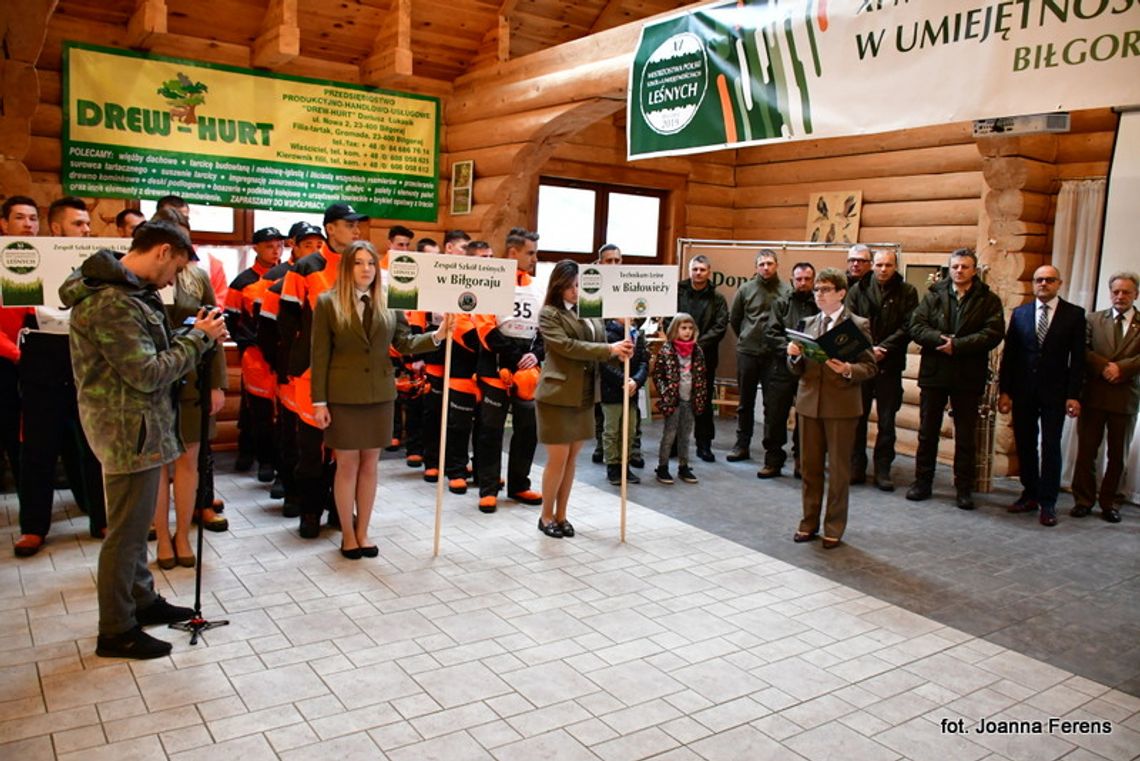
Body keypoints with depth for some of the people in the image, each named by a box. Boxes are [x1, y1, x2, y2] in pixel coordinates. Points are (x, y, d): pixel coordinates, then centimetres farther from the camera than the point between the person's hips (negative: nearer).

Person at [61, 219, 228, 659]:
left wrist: (196, 337, 1)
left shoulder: (126, 292, 11)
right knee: (126, 530, 1)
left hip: (138, 425, 11)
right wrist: (199, 338, -15)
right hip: (128, 428, -11)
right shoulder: (111, 301, -22)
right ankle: (116, 632, 14)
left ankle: (142, 601, 36)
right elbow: (147, 374, -22)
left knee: (134, 523, 21)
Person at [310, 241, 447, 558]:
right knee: (347, 465, 6)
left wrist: (436, 336, -16)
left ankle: (362, 532, 24)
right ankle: (347, 535, 20)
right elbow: (320, 355, -5)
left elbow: (404, 344, 2)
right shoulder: (328, 302, -4)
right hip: (343, 397, -3)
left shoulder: (389, 303, 4)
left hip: (380, 395, 3)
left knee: (370, 465, 11)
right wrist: (319, 401, -8)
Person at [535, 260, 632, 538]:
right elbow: (567, 346, -19)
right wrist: (610, 349, -22)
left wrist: (620, 350, -14)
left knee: (572, 459, 12)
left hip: (584, 396, 6)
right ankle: (546, 516, 17)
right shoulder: (549, 313, -7)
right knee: (558, 459, 0)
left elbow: (601, 342, 8)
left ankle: (561, 515, 24)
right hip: (557, 395, -6)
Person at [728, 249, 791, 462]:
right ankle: (742, 445, 20)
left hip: (774, 355, -2)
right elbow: (734, 319, 12)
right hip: (747, 353, 2)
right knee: (745, 402, 10)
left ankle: (771, 447, 11)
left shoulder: (787, 291, -3)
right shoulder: (746, 289, 3)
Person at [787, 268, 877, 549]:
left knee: (838, 469, 5)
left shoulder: (858, 325, -3)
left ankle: (834, 528, 17)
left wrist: (848, 370, -25)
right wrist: (794, 356, -10)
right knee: (810, 467, 12)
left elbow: (869, 367, -6)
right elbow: (798, 369, 11)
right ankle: (809, 523, 25)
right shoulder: (809, 323, 11)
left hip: (841, 405, -4)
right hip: (809, 402, 4)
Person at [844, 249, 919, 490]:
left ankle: (883, 470, 13)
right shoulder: (858, 289, 6)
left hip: (890, 364, -1)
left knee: (887, 420, 5)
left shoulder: (907, 293, 3)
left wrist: (883, 348, -14)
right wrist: (867, 349, -12)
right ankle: (856, 467, 16)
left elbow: (907, 327, -4)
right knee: (857, 417, 6)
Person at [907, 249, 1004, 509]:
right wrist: (941, 339, -21)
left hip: (968, 377, -1)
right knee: (927, 432, 9)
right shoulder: (933, 295, 6)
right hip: (934, 373, 1)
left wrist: (957, 345, -19)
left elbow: (993, 333, -11)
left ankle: (964, 489, 16)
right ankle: (922, 483, 20)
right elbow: (916, 326, -4)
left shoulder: (989, 300, 2)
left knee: (966, 436, 6)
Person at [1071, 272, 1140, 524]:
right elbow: (1082, 350, -3)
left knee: (1117, 455, 7)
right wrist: (1104, 366, -16)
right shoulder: (1094, 320, 9)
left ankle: (1108, 502, 17)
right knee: (1086, 450, 2)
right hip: (1094, 396, 0)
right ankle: (1083, 500, 12)